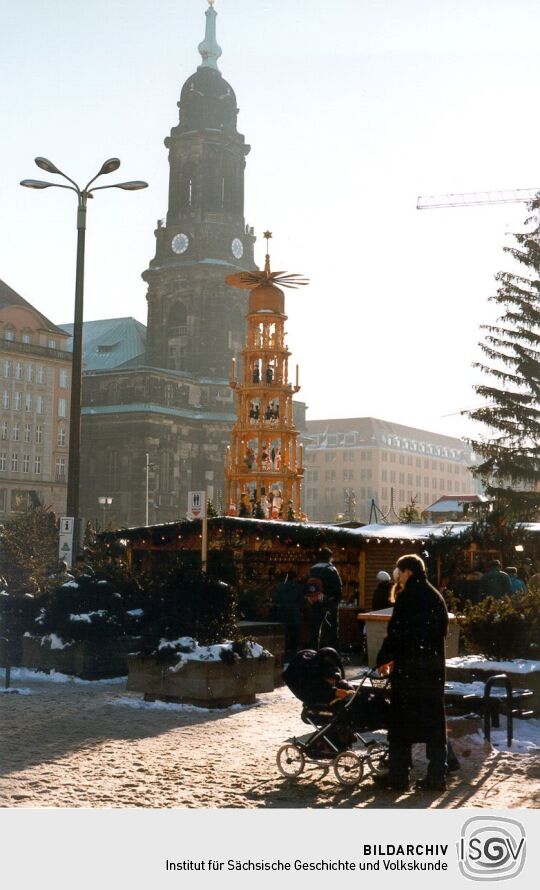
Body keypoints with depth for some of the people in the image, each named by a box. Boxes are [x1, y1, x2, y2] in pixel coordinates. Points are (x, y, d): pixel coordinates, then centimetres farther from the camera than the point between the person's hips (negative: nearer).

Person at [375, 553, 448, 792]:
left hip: (408, 667, -6)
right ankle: (436, 775, 11)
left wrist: (383, 658, -4)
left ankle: (398, 775, 5)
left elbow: (395, 632, -14)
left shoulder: (407, 597, -12)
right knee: (434, 720, 10)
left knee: (401, 720, 2)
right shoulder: (436, 597, 9)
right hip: (434, 667, 6)